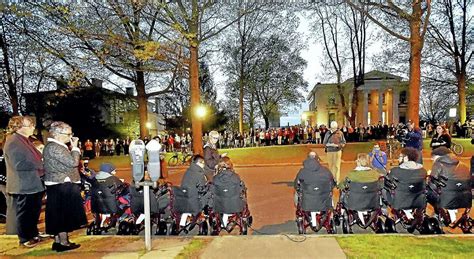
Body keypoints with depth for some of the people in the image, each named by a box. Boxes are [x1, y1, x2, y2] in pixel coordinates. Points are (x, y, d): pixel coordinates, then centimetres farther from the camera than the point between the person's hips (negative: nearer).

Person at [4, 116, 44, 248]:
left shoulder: (25, 141, 13)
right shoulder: (12, 142, -16)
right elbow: (18, 164, -23)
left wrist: (41, 169, 3)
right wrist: (39, 165, -17)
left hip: (34, 184, 9)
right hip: (24, 186, -9)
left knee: (34, 212, 19)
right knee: (24, 213, 6)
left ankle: (33, 235, 33)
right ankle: (25, 239, 21)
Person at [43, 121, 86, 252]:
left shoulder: (55, 146, 15)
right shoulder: (54, 147, -19)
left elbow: (67, 164, 17)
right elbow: (73, 162, -23)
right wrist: (75, 147, -13)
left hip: (60, 186, 11)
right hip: (62, 187, -11)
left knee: (59, 215, 15)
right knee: (64, 214, -1)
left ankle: (58, 241, 24)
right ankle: (64, 242, 9)